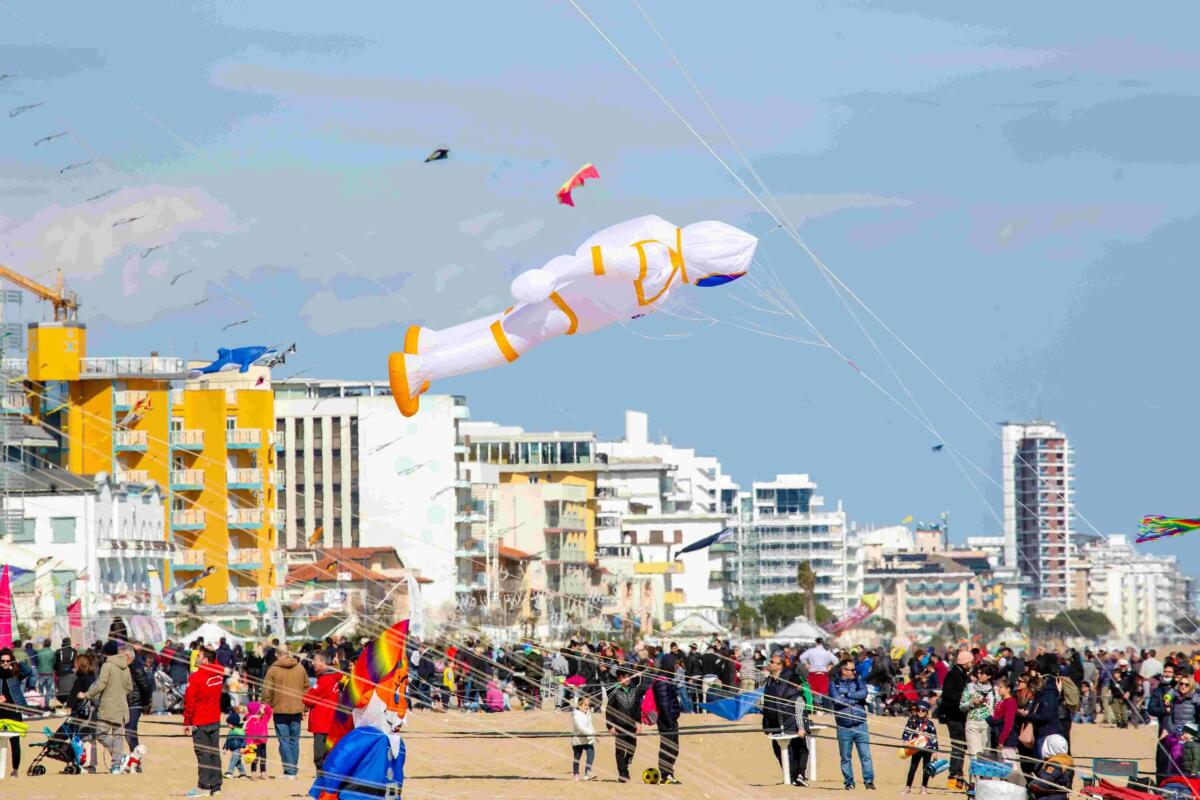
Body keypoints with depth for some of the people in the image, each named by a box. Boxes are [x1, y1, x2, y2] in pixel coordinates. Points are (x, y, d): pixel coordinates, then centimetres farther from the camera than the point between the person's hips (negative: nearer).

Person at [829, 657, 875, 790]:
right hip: (844, 727, -1)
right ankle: (849, 782, 12)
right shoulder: (834, 684, 4)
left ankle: (869, 780, -4)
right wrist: (855, 699, -7)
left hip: (860, 725, 1)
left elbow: (864, 693, -8)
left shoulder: (858, 681, 11)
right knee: (846, 757, 4)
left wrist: (847, 694, -9)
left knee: (865, 754, -6)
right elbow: (836, 699, -12)